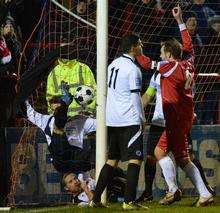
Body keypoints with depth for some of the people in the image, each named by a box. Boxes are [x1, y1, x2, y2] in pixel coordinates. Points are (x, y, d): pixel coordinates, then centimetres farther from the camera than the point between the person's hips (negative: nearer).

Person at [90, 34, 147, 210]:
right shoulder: (132, 68, -11)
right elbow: (135, 97, -14)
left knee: (112, 160, 14)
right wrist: (142, 119, -5)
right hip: (129, 120, -8)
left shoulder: (113, 65, 13)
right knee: (135, 159, -6)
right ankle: (129, 201, -14)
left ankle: (96, 199, 12)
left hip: (112, 120, 8)